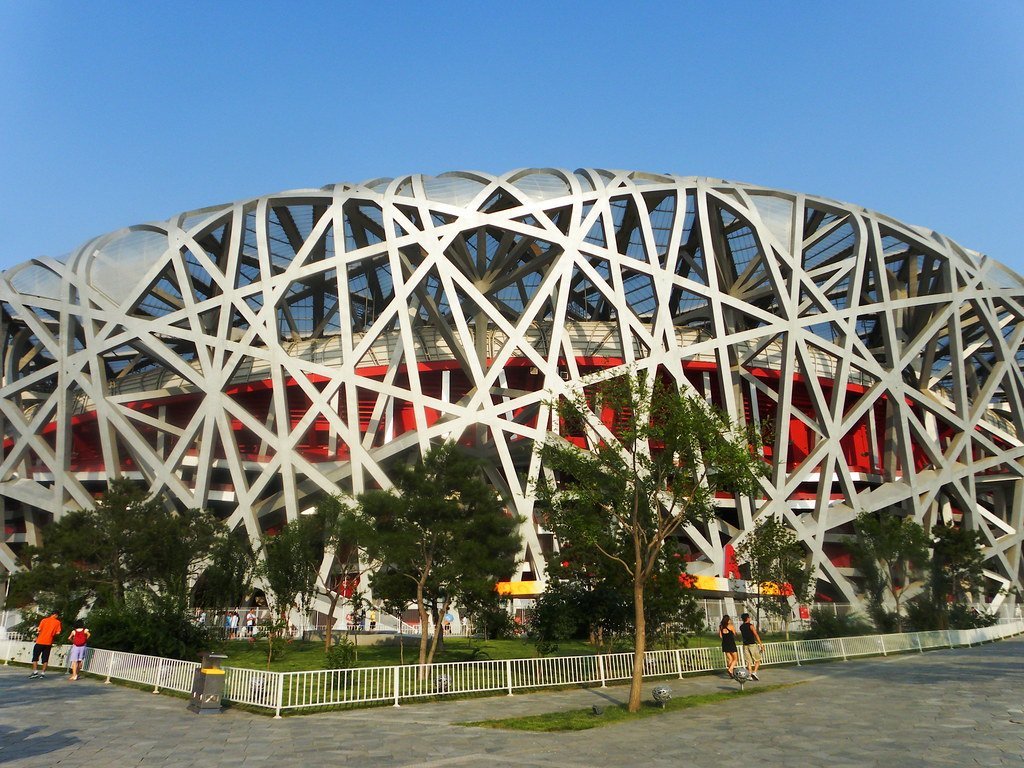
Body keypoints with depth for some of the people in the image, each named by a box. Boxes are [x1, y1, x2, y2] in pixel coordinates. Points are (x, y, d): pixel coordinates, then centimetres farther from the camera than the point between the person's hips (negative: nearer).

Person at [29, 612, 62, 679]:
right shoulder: (57, 622, 1)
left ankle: (34, 672, 0)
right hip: (49, 643, 1)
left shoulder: (44, 620, 0)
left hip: (40, 641, -1)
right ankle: (43, 673, 3)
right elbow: (58, 632, -3)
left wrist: (36, 637, 13)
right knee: (45, 658, 8)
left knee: (35, 657, 8)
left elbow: (39, 630, -5)